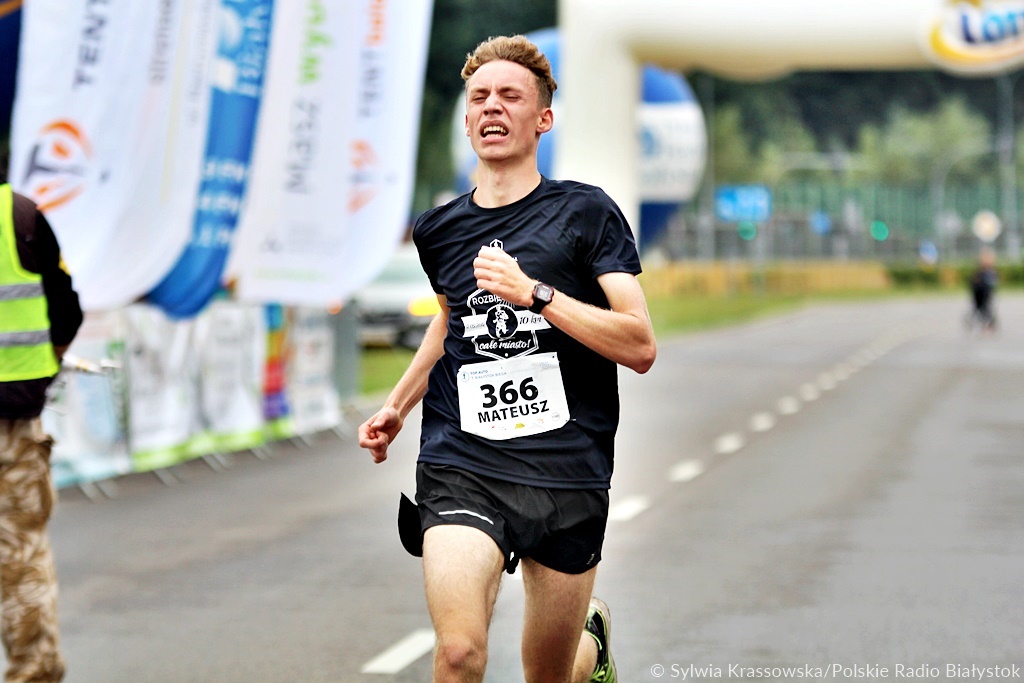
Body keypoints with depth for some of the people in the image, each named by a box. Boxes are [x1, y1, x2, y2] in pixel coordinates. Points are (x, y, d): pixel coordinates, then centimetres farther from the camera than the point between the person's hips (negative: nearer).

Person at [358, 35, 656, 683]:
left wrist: (535, 293, -17)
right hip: (461, 465, 1)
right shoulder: (439, 229, 10)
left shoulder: (586, 212, -1)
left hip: (567, 476, -1)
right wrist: (398, 405, 27)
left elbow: (640, 347, -9)